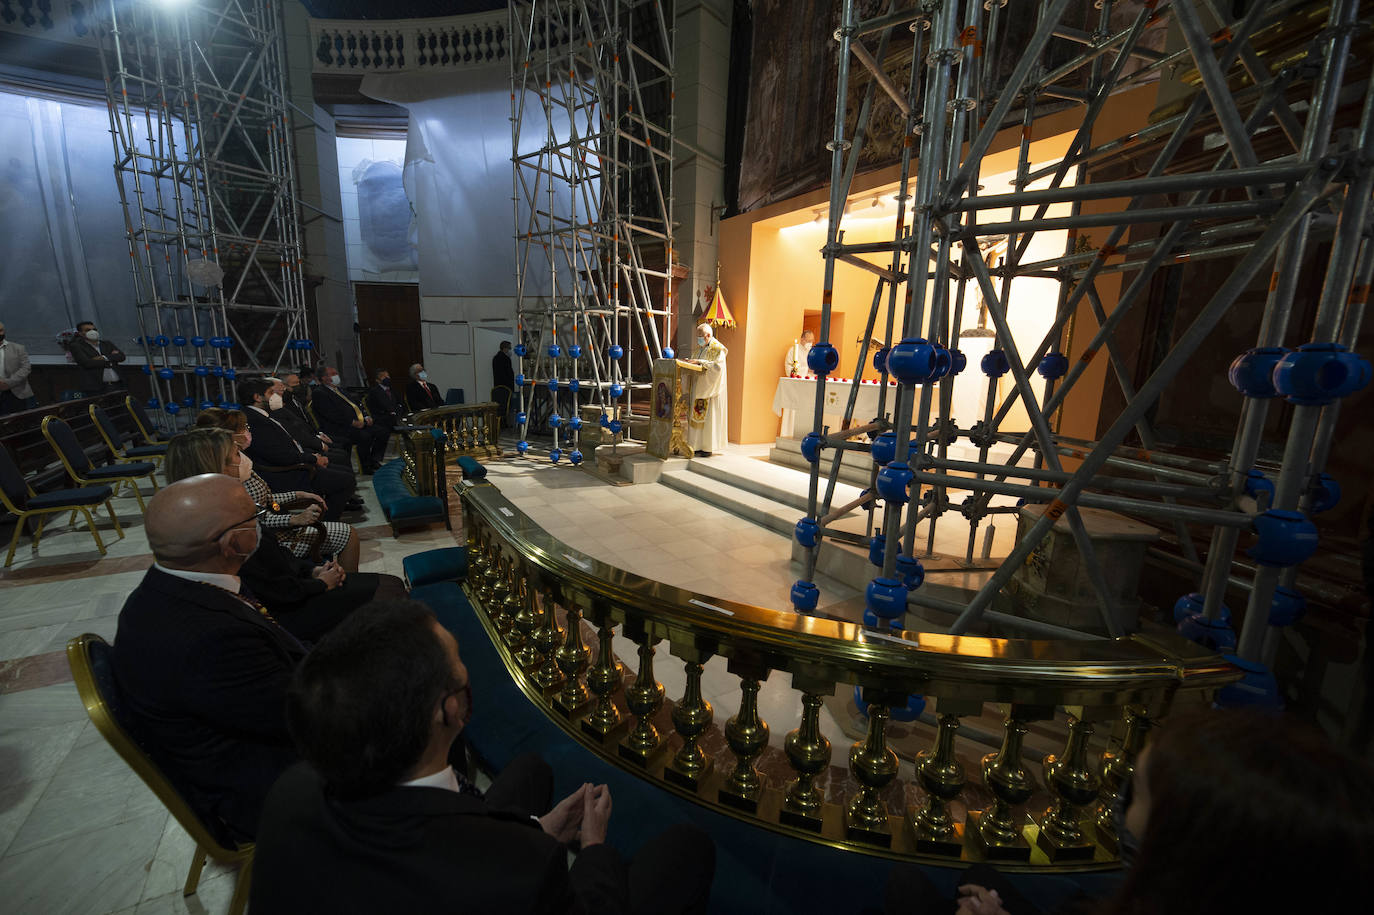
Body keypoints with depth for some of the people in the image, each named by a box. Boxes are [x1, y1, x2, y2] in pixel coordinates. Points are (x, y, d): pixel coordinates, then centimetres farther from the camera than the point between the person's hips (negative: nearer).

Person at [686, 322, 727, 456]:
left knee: (708, 417, -6)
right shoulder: (699, 348, 15)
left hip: (710, 388, -8)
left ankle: (708, 448, 0)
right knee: (697, 414, 6)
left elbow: (718, 366, -22)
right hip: (698, 388, 8)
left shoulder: (717, 349, -10)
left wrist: (701, 362, -23)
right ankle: (698, 445, 11)